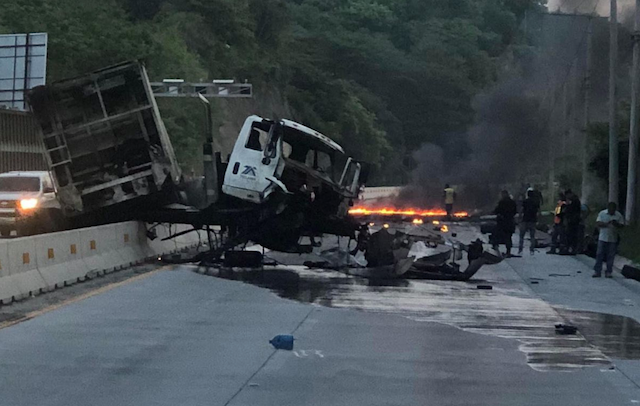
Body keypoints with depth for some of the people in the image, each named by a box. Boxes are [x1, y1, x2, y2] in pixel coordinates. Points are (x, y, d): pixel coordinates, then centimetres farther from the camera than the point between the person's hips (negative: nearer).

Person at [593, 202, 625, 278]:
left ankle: (608, 272, 12)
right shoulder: (602, 213, 0)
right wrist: (606, 224, -22)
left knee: (611, 256, 4)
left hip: (613, 239, 0)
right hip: (602, 238, 0)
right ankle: (597, 271, 4)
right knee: (599, 255, -1)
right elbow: (597, 223, -6)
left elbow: (622, 225, -1)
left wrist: (616, 224, -23)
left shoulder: (619, 215, 0)